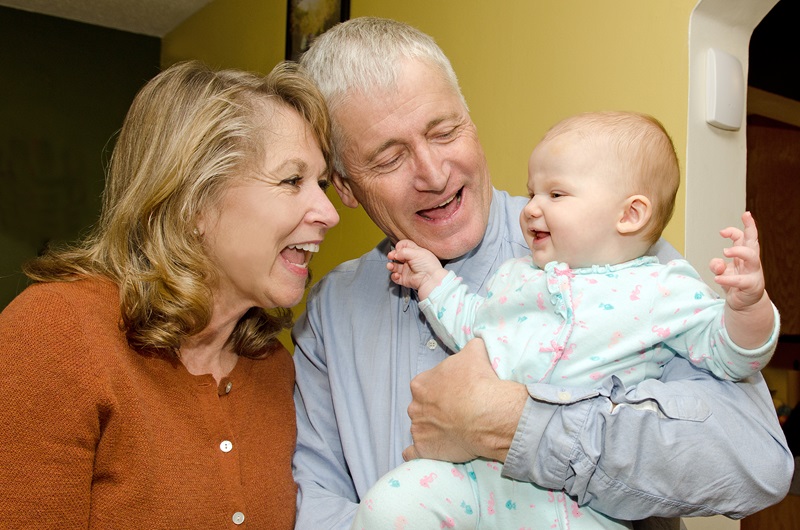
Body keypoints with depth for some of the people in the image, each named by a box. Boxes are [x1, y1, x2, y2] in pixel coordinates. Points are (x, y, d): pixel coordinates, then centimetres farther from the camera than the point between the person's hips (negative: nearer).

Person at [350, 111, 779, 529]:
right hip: (474, 472, 3)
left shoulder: (664, 291, 1)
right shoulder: (516, 274, 16)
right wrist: (433, 280, 23)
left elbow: (728, 353, -2)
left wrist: (747, 305, -20)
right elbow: (470, 327, 28)